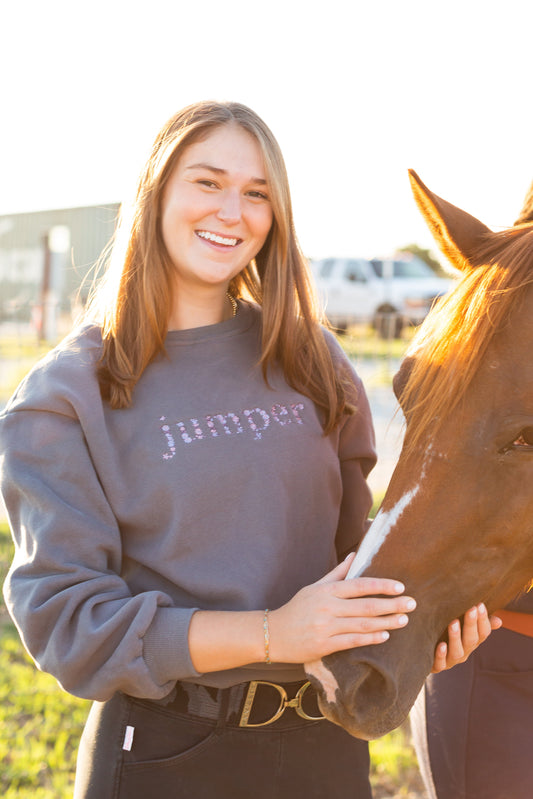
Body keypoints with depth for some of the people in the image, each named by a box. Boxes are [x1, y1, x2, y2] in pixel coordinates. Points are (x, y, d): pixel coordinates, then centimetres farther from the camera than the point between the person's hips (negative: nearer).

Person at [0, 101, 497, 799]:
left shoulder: (314, 363, 3)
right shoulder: (67, 395, -9)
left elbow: (354, 540, 10)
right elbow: (63, 616, -15)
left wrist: (412, 609, -13)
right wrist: (271, 634, -25)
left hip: (326, 742, 4)